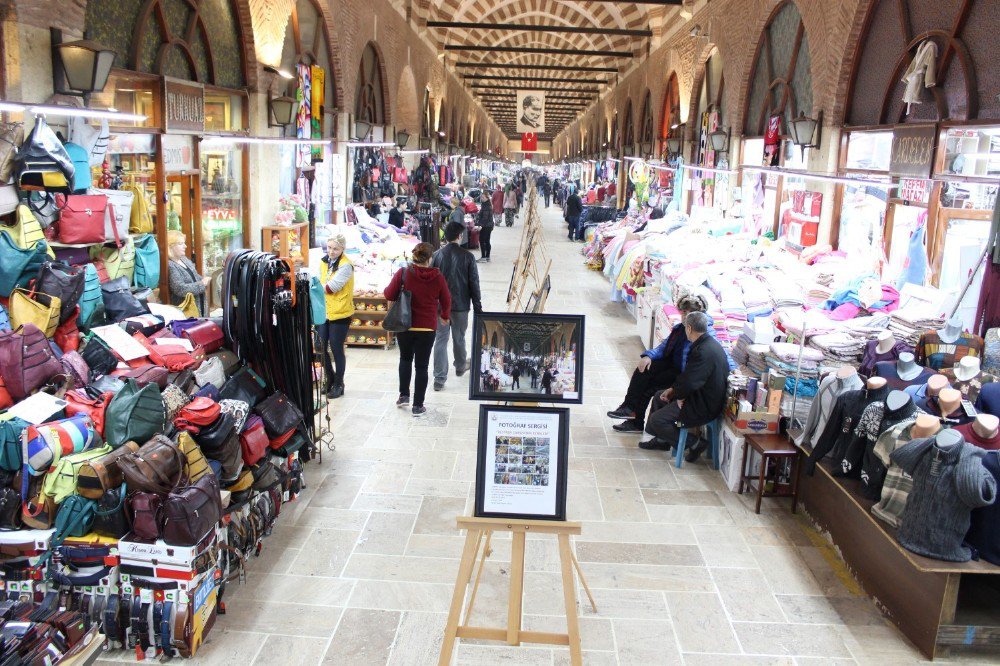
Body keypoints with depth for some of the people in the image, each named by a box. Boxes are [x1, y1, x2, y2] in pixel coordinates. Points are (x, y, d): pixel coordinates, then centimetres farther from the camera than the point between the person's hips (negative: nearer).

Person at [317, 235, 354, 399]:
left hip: (339, 313, -7)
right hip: (323, 311, 7)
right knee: (321, 347, 9)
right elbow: (320, 284, 15)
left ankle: (338, 384, 18)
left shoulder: (345, 265, -13)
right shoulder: (323, 262, 10)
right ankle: (330, 379, 28)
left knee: (336, 349, 2)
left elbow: (332, 286, -19)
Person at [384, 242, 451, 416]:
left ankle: (404, 395, 24)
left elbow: (389, 295, -7)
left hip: (404, 325, 1)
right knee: (422, 365, 7)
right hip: (427, 327, -1)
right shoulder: (437, 276, -8)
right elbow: (446, 300, 2)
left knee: (405, 358, 25)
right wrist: (445, 316, 22)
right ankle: (418, 405, 11)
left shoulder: (403, 273, -11)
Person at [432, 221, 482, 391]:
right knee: (459, 338, 19)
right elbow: (474, 283, -5)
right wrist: (478, 307, 3)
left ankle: (439, 379, 0)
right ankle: (460, 367, 41)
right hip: (461, 305, -1)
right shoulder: (467, 256, -9)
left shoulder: (436, 255, -5)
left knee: (441, 340, 4)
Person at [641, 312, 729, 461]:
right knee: (659, 397, 21)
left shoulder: (703, 352, -29)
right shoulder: (709, 343, 6)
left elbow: (688, 382, -30)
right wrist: (674, 390, 5)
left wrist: (678, 395, -10)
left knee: (656, 420, -11)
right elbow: (688, 374, 13)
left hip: (704, 407, -11)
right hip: (701, 395, 11)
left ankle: (694, 444, 1)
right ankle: (661, 440, 32)